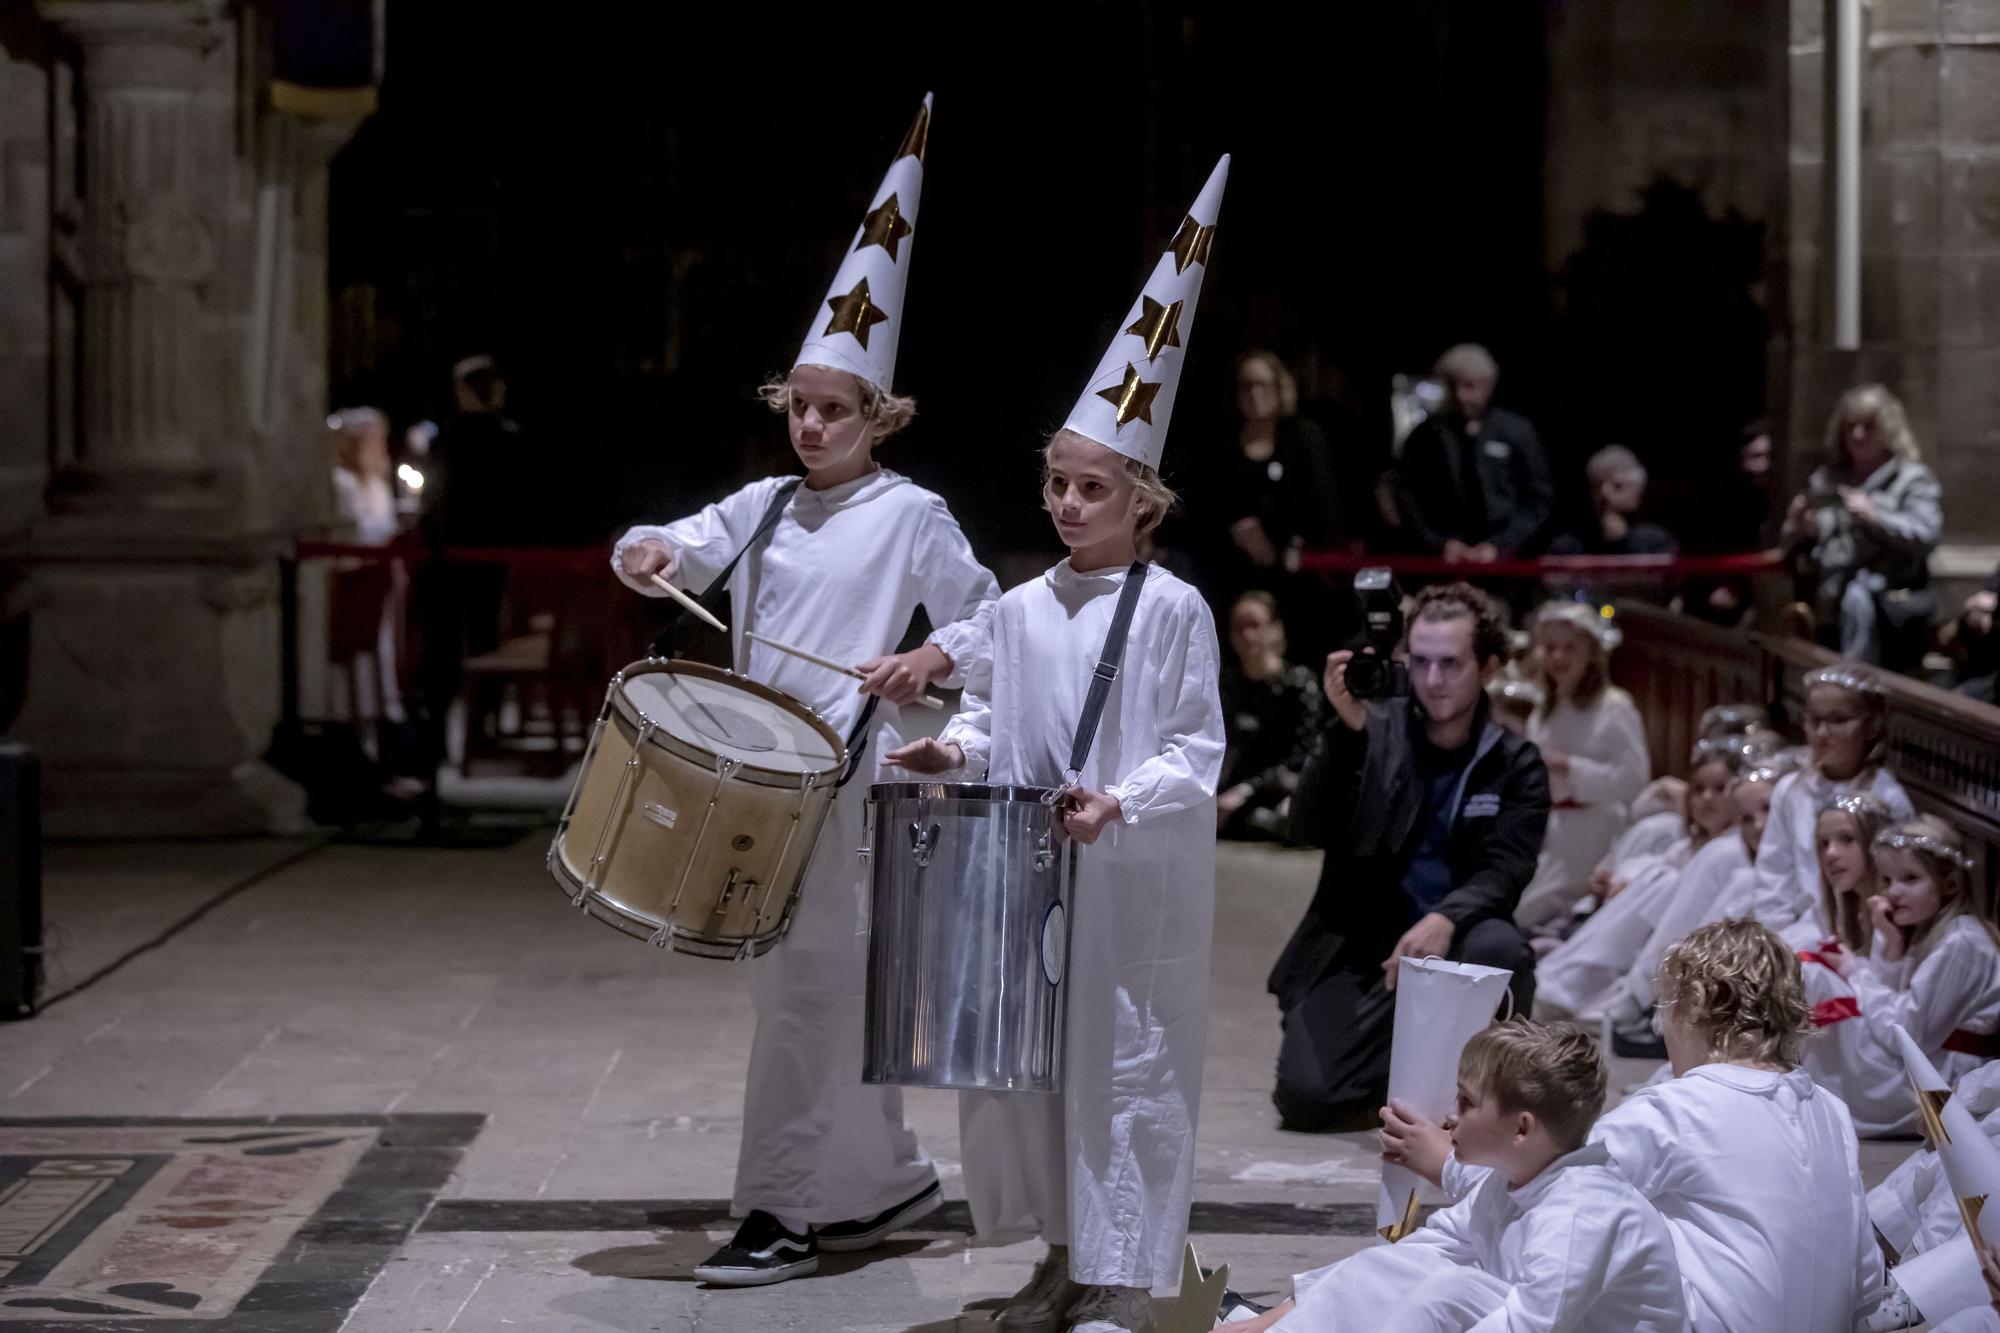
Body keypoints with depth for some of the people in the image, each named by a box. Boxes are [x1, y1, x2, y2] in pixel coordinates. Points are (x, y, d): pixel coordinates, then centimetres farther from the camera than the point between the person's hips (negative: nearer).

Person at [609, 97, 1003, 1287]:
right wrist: (648, 553, -20)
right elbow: (689, 546, 2)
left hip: (842, 775, -7)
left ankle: (786, 1211, -1)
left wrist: (933, 660, -19)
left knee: (809, 985, -7)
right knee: (795, 984, 13)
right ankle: (889, 1175, 25)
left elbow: (988, 617, 0)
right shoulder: (766, 504, 12)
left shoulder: (911, 515, -3)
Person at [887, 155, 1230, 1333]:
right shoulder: (1021, 610, 7)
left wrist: (1120, 803, -23)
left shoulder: (1173, 609, -7)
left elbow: (1196, 752, -8)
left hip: (1134, 883, -5)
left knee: (1124, 1061, -1)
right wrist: (956, 748, -4)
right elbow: (992, 714, 17)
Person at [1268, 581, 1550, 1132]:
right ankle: (1398, 1068, 14)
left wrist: (1445, 920, -32)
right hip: (1358, 951, 0)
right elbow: (1312, 829, -9)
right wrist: (1346, 728, -23)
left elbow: (1504, 872, -10)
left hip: (1450, 944, 0)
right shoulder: (1374, 731, 4)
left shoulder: (1516, 765, 4)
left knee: (1498, 947, -36)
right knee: (1304, 1096, -20)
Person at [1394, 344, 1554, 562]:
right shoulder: (1426, 435, 4)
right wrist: (1439, 543, -6)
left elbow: (1539, 499, 4)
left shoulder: (1518, 432, 4)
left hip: (1507, 560, 0)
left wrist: (1501, 545, -7)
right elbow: (1408, 495, 6)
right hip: (1445, 560, 0)